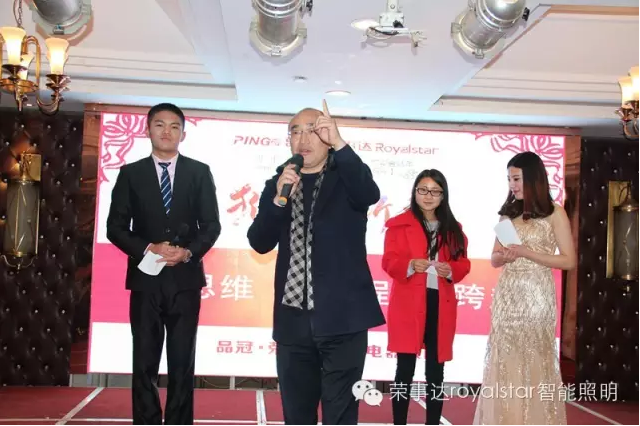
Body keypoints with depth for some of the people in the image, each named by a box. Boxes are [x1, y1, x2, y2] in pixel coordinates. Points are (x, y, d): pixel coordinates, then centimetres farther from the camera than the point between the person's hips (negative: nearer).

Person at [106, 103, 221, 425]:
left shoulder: (200, 172, 7)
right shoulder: (130, 173, 7)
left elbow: (211, 225, 3)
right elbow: (116, 227, 2)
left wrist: (189, 252, -14)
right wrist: (148, 249, -14)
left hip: (185, 280, 0)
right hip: (146, 280, 0)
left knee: (182, 365, 5)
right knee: (144, 364, 4)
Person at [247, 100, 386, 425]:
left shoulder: (346, 179, 3)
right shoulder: (277, 184, 9)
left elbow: (370, 195, -20)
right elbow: (260, 243, -1)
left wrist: (339, 144, -28)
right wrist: (278, 198, -16)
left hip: (342, 317, -3)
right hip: (293, 319, 3)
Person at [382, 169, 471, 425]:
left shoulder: (453, 228, 14)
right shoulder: (399, 224, 2)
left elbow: (463, 264, 10)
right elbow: (389, 261, -6)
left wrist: (450, 270, -12)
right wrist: (410, 265, -25)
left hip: (441, 305, 3)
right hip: (408, 305, -3)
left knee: (436, 369, 9)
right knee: (405, 368, 0)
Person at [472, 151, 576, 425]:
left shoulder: (554, 213, -2)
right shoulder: (508, 213, 11)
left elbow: (568, 260, -6)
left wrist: (526, 252, -14)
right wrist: (502, 255, -10)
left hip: (536, 295, -4)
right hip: (506, 295, 4)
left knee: (534, 361, 0)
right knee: (504, 361, 5)